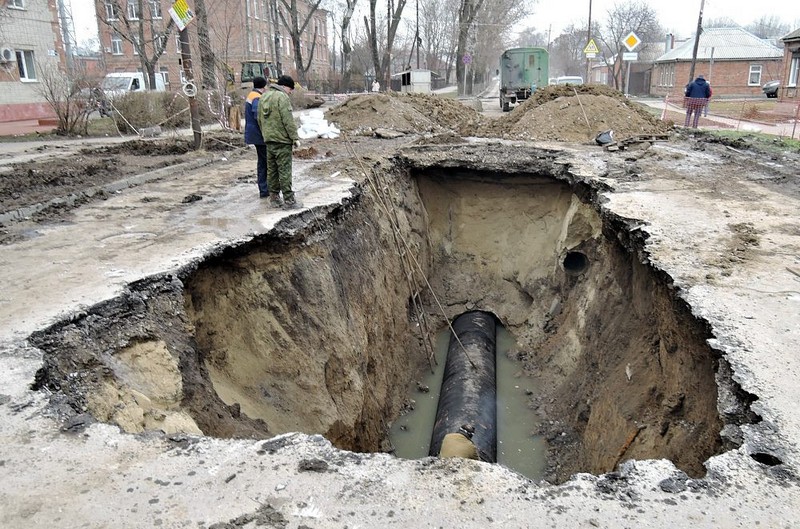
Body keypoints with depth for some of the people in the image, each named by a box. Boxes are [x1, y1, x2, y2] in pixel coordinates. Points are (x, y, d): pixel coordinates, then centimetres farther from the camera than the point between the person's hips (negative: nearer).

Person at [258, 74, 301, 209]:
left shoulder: (264, 96, 15)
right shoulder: (282, 97, -12)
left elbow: (260, 119, 19)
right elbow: (288, 120, -17)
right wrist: (295, 137, -12)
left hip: (268, 140, 8)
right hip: (282, 140, -8)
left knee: (271, 170, 12)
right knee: (285, 171, -4)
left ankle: (274, 199, 17)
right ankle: (289, 200, -1)